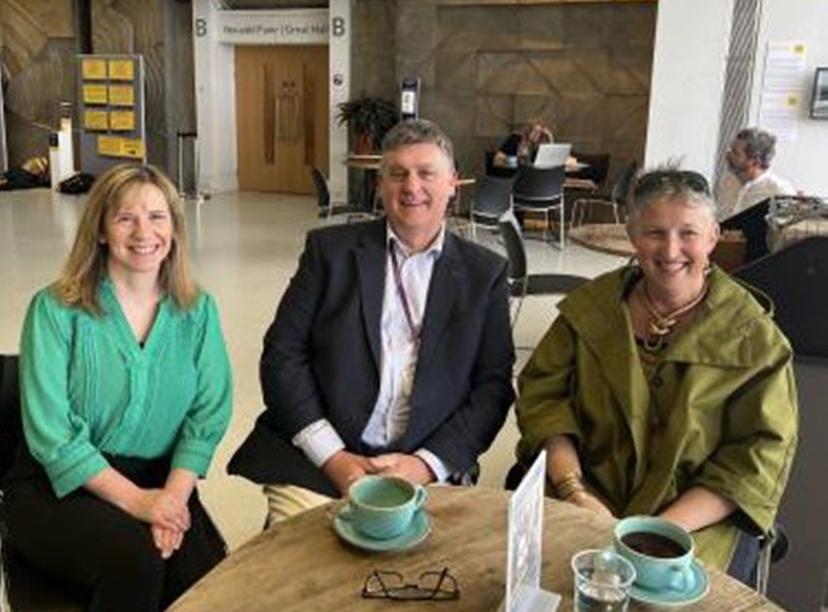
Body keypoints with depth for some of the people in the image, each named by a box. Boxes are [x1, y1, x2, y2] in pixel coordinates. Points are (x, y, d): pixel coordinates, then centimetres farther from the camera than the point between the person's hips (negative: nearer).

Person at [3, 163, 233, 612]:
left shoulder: (197, 310, 4)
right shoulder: (56, 309, -7)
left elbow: (209, 413, -2)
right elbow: (50, 432, -13)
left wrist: (174, 494, -18)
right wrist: (136, 500, -19)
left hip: (162, 480, 3)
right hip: (59, 486, -2)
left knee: (208, 574, -23)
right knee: (134, 559, -30)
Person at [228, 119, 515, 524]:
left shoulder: (485, 273, 7)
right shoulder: (330, 249, 6)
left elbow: (493, 385, 4)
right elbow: (282, 355, 1)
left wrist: (428, 464, -10)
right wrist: (333, 457, -8)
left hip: (427, 468, 1)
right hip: (313, 462, 0)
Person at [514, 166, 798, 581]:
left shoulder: (754, 337, -2)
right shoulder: (592, 305, 5)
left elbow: (759, 458, -4)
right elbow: (542, 394, 2)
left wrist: (663, 529, -15)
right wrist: (574, 491, -12)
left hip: (698, 523, -2)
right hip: (586, 497, 2)